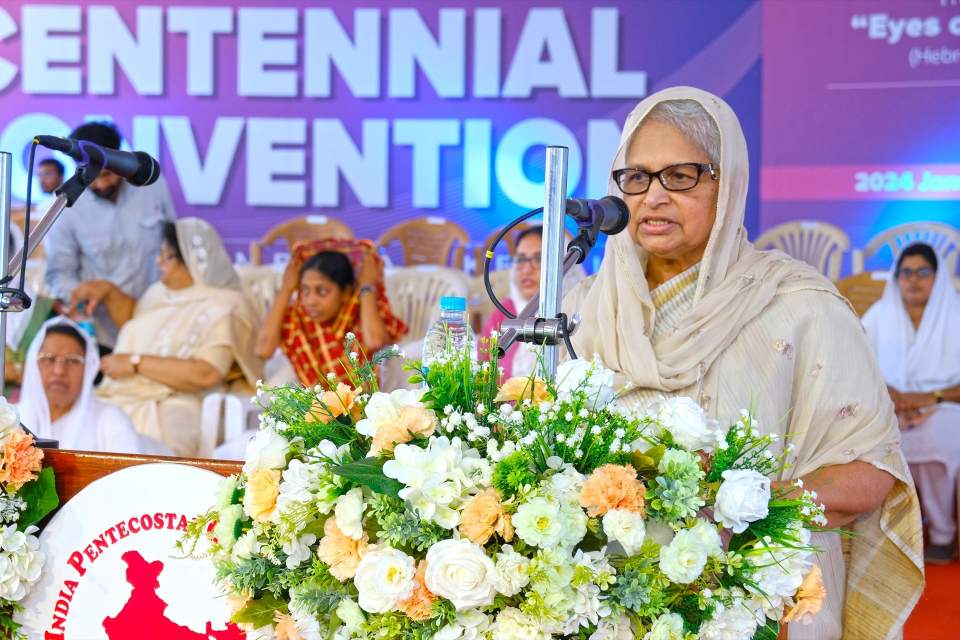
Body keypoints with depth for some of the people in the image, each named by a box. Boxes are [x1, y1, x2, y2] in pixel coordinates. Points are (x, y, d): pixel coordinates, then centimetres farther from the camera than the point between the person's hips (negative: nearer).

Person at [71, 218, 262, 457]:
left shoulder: (222, 309, -6)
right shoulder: (165, 292, 20)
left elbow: (207, 374, -20)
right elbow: (133, 316, 42)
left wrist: (136, 363, -15)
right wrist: (109, 291, 20)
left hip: (167, 409, -8)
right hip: (117, 398, 8)